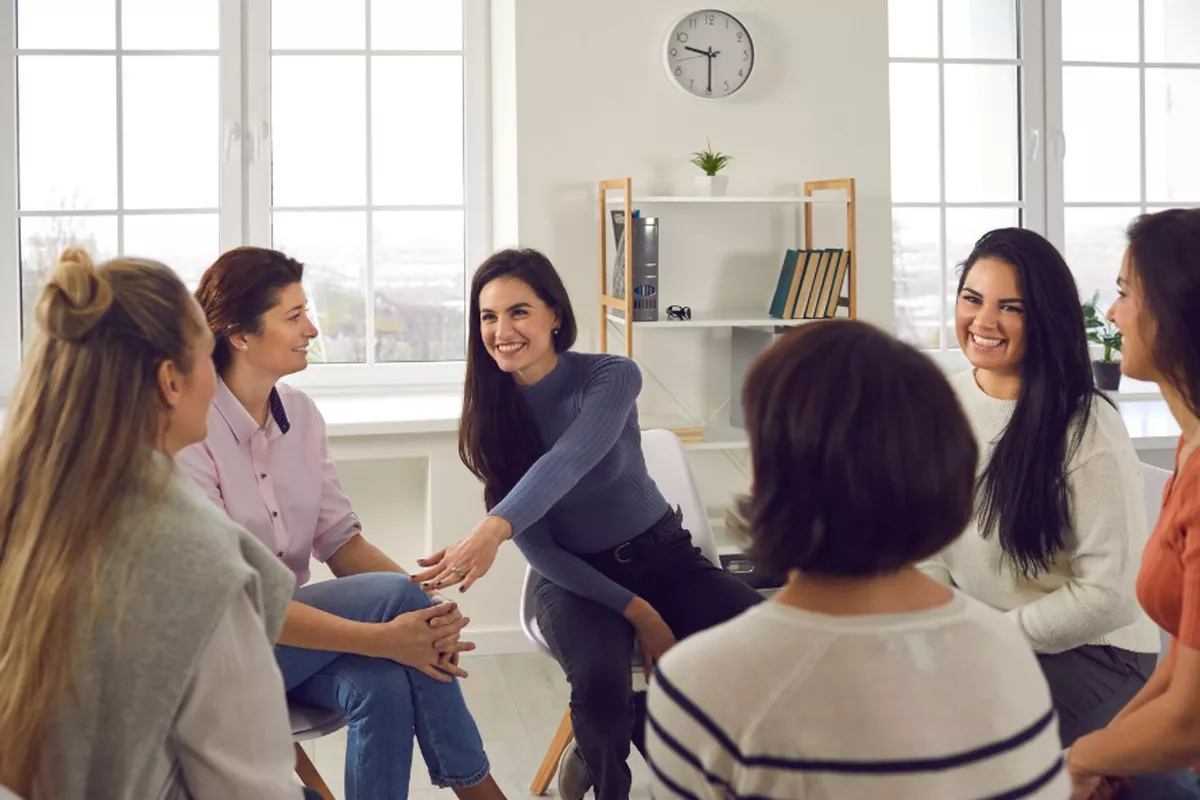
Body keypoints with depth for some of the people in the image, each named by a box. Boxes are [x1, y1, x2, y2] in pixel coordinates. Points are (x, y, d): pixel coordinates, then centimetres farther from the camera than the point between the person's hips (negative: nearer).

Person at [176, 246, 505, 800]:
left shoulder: (300, 412, 2)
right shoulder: (189, 433, -20)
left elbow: (339, 540, 0)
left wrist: (424, 609, -20)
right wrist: (382, 638, -31)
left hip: (291, 626, 6)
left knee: (381, 686, -27)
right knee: (392, 594, -24)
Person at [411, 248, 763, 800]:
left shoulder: (611, 377, -15)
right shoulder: (489, 414, -8)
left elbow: (566, 464, -36)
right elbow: (538, 546, -7)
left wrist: (492, 530, -55)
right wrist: (634, 610, -17)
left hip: (662, 556, 1)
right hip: (575, 577, -1)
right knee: (600, 681, -34)